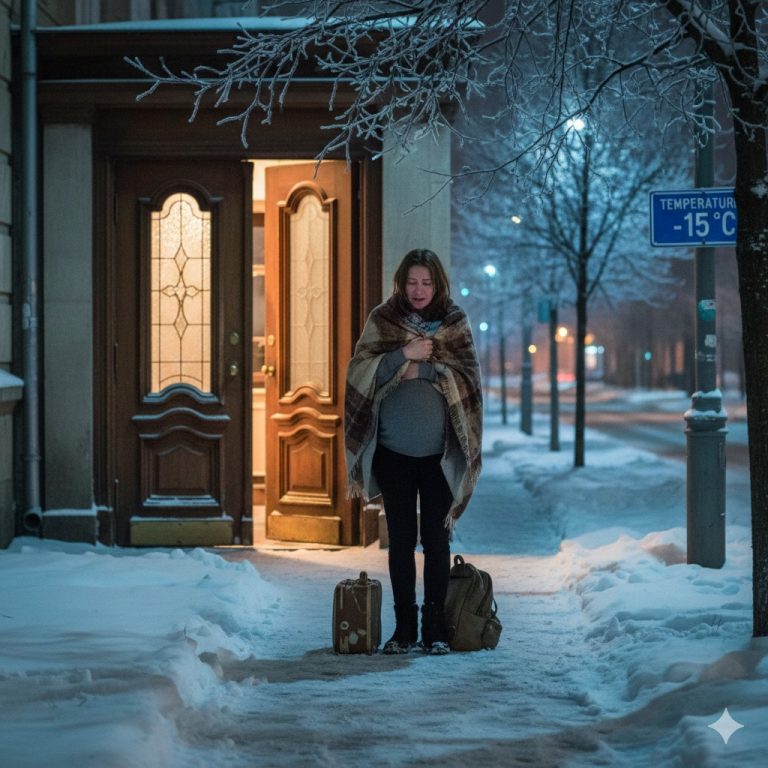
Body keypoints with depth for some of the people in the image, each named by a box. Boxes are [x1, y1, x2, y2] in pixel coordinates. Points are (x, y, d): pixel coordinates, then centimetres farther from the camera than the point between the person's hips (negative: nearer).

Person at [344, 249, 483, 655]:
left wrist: (422, 370, -13)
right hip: (393, 450, 0)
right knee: (400, 540, 5)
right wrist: (404, 355, -15)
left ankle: (434, 627, 9)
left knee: (436, 539, 3)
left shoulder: (454, 323, 4)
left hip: (439, 452, 0)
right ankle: (404, 626, 12)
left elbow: (467, 375, -5)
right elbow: (359, 372, -5)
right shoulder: (382, 321, 4)